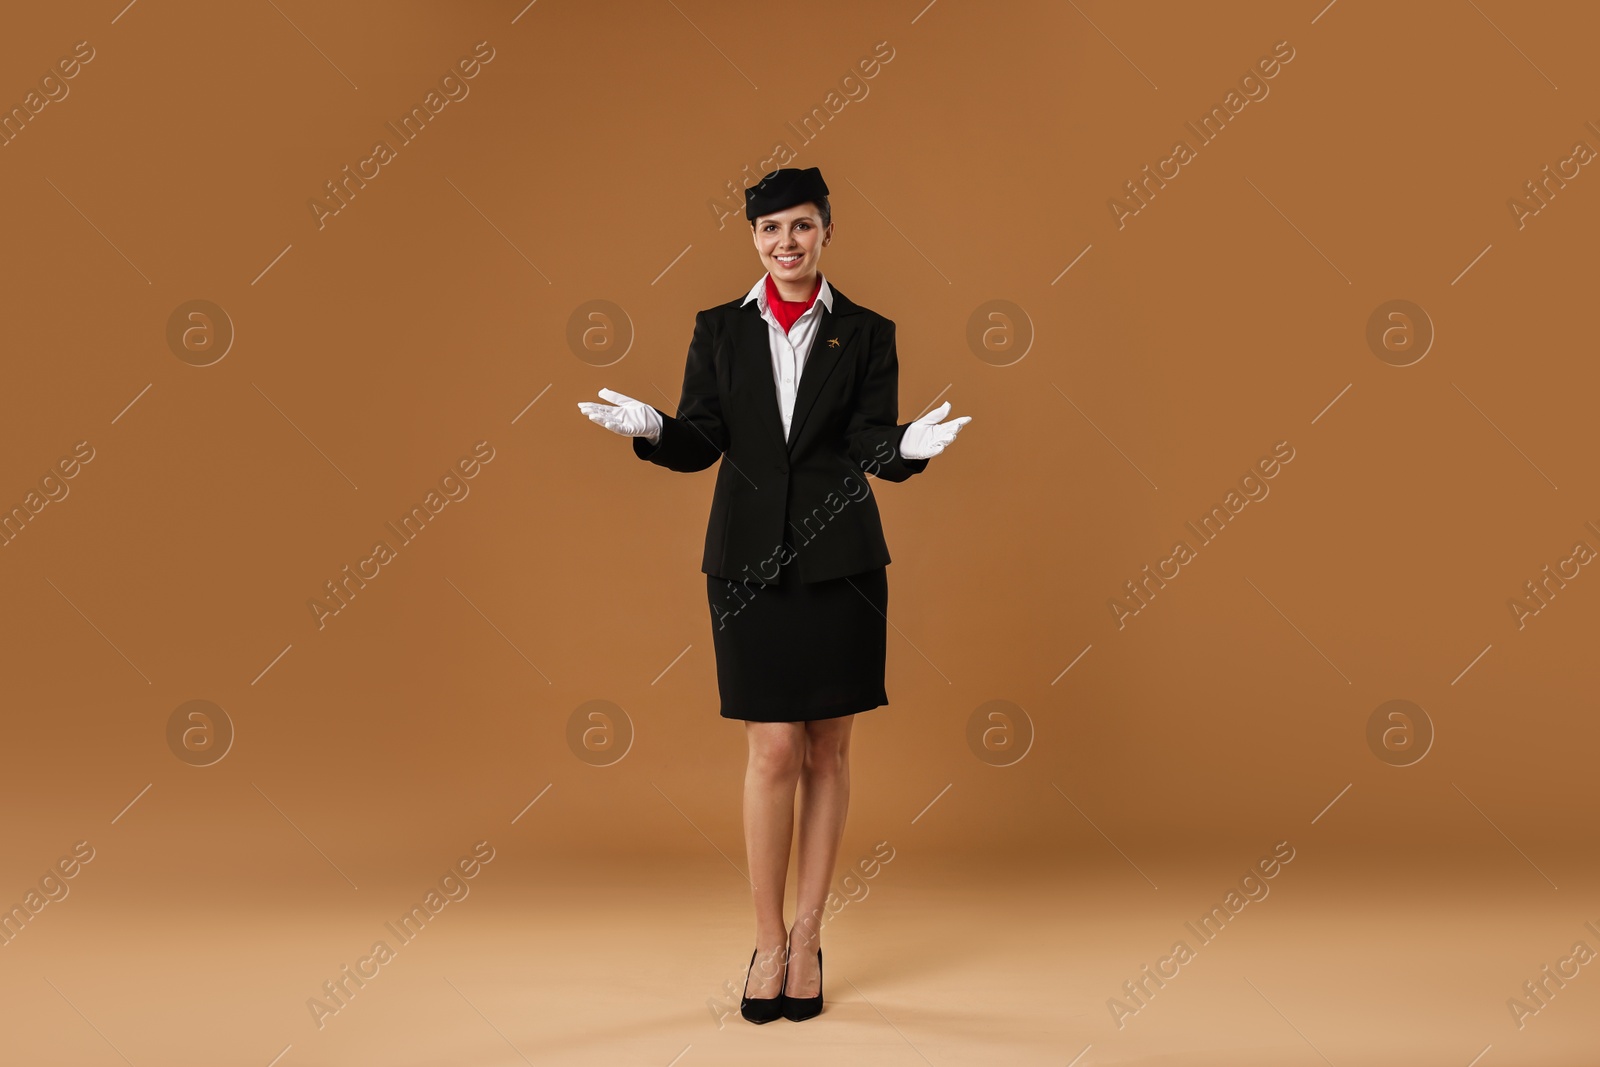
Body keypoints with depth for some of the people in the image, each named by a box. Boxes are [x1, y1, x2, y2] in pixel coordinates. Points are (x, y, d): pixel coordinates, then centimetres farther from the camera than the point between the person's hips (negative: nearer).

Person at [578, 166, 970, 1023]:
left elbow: (873, 447, -5)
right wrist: (650, 428, -18)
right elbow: (700, 443, 2)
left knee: (828, 749, 6)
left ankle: (807, 936, 20)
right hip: (750, 561, 0)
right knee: (773, 751, -2)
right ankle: (769, 940, 13)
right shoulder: (720, 330, 8)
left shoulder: (865, 333, 4)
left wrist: (909, 446, -27)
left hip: (840, 561, 0)